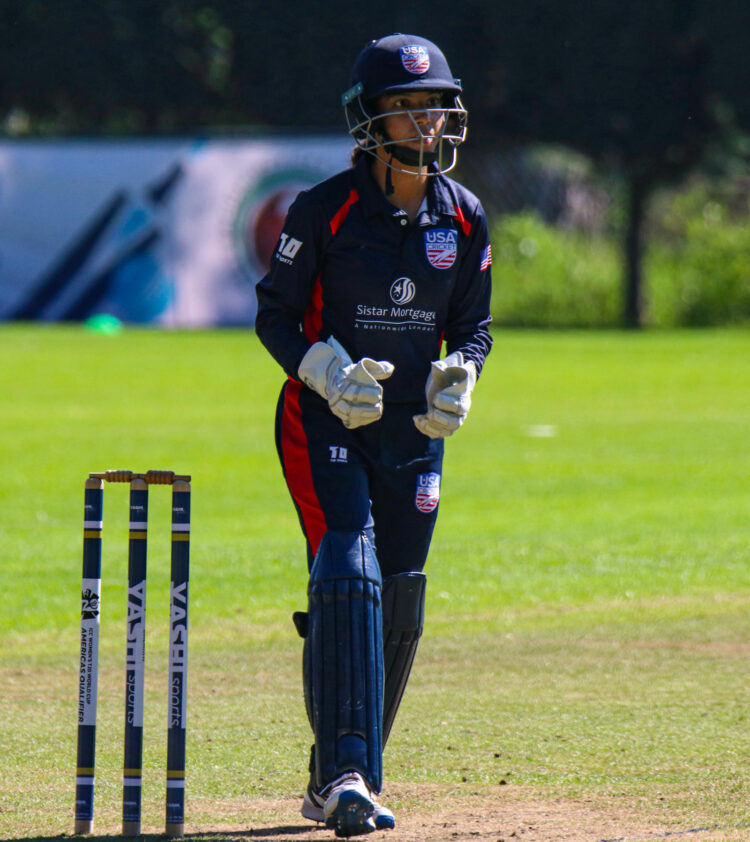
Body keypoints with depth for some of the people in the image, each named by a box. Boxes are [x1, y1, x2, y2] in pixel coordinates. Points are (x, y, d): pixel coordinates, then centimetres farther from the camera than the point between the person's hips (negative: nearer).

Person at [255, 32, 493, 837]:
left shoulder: (464, 218, 3)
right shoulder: (325, 209, -10)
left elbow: (472, 323, 13)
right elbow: (274, 315, -5)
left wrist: (459, 378, -8)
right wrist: (332, 375, -21)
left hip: (414, 431, 5)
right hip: (324, 423, -5)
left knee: (399, 606, 7)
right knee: (348, 575, -20)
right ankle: (346, 776, -27)